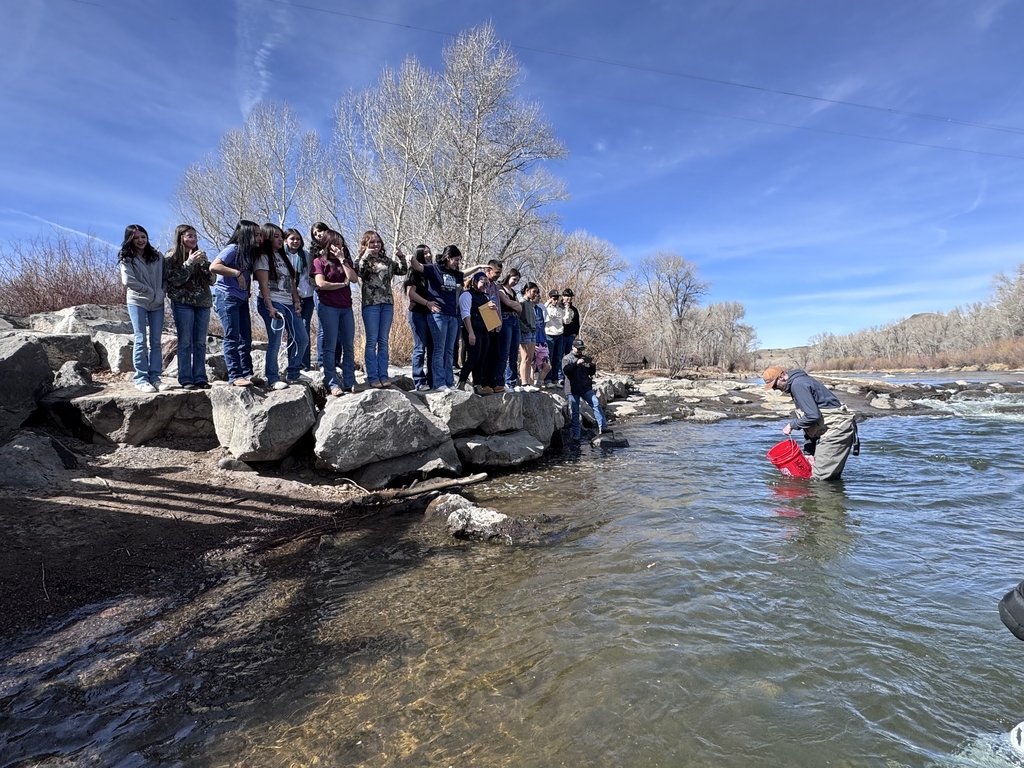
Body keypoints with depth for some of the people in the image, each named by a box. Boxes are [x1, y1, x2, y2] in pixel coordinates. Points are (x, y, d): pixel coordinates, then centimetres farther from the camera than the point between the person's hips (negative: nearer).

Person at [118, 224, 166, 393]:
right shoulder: (126, 259, 1)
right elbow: (129, 281, -8)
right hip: (137, 302, -3)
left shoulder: (157, 256, 9)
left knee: (156, 341, 2)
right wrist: (152, 292, -9)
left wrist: (161, 294, -5)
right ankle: (141, 379, -2)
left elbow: (164, 278, 10)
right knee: (141, 340, -5)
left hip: (157, 303, 3)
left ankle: (155, 378, 6)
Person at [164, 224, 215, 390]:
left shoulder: (200, 255, 15)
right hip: (183, 303, -4)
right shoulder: (171, 257, 3)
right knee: (185, 342, -5)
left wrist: (204, 263, -6)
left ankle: (200, 378, 6)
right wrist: (190, 262, -12)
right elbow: (175, 280, -9)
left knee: (200, 342, 4)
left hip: (203, 303, 4)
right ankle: (186, 379, -2)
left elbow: (212, 280, 9)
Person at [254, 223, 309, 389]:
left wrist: (296, 302, 6)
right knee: (275, 342, -10)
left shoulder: (285, 257, 21)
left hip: (288, 304, 8)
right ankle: (273, 379, -1)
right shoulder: (263, 257, -1)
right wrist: (270, 307, -19)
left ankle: (293, 375, 14)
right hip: (273, 303, -8)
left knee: (302, 339, 4)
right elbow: (263, 284, -10)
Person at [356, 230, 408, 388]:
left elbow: (402, 271, 13)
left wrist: (401, 257, -1)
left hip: (387, 304, 4)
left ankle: (383, 375, 11)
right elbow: (358, 272, -14)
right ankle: (373, 377, 2)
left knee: (383, 342, 7)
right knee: (372, 342, -2)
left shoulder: (387, 260, 14)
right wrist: (365, 256, -17)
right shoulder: (361, 260, 4)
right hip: (370, 304, -4)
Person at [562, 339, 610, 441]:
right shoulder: (566, 358, 3)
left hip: (586, 388, 3)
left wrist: (593, 365, -5)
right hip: (573, 390, -3)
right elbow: (565, 371, -15)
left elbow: (591, 373, 16)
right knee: (575, 412, 2)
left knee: (596, 404, -15)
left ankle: (602, 427, -18)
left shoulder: (585, 358, 16)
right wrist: (577, 363, -23)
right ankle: (576, 434, 10)